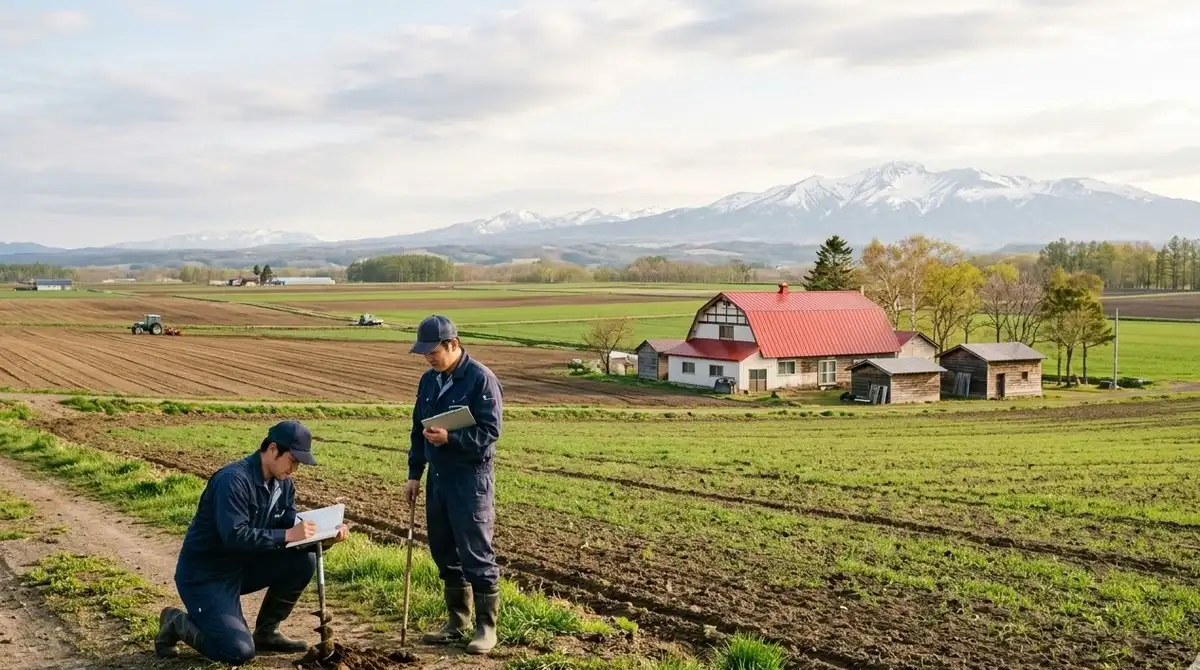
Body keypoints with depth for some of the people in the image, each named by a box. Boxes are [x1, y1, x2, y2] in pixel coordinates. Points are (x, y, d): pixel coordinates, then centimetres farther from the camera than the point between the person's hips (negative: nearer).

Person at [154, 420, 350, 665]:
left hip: (243, 567, 8)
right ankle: (178, 623, 7)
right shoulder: (233, 480, -25)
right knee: (239, 652, -20)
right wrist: (287, 535, -32)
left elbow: (289, 530, 2)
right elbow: (235, 536, -33)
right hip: (204, 575, -8)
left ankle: (265, 633, 7)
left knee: (304, 560, -9)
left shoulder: (283, 484, 0)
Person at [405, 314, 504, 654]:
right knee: (444, 551, 13)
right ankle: (457, 619, 25)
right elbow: (418, 430, 16)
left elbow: (490, 432, -17)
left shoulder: (481, 379, -14)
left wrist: (450, 438, -28)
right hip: (438, 478, 7)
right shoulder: (428, 381, 9)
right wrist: (414, 474, 13)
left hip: (471, 479, -7)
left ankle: (486, 626, 8)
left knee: (476, 554, -3)